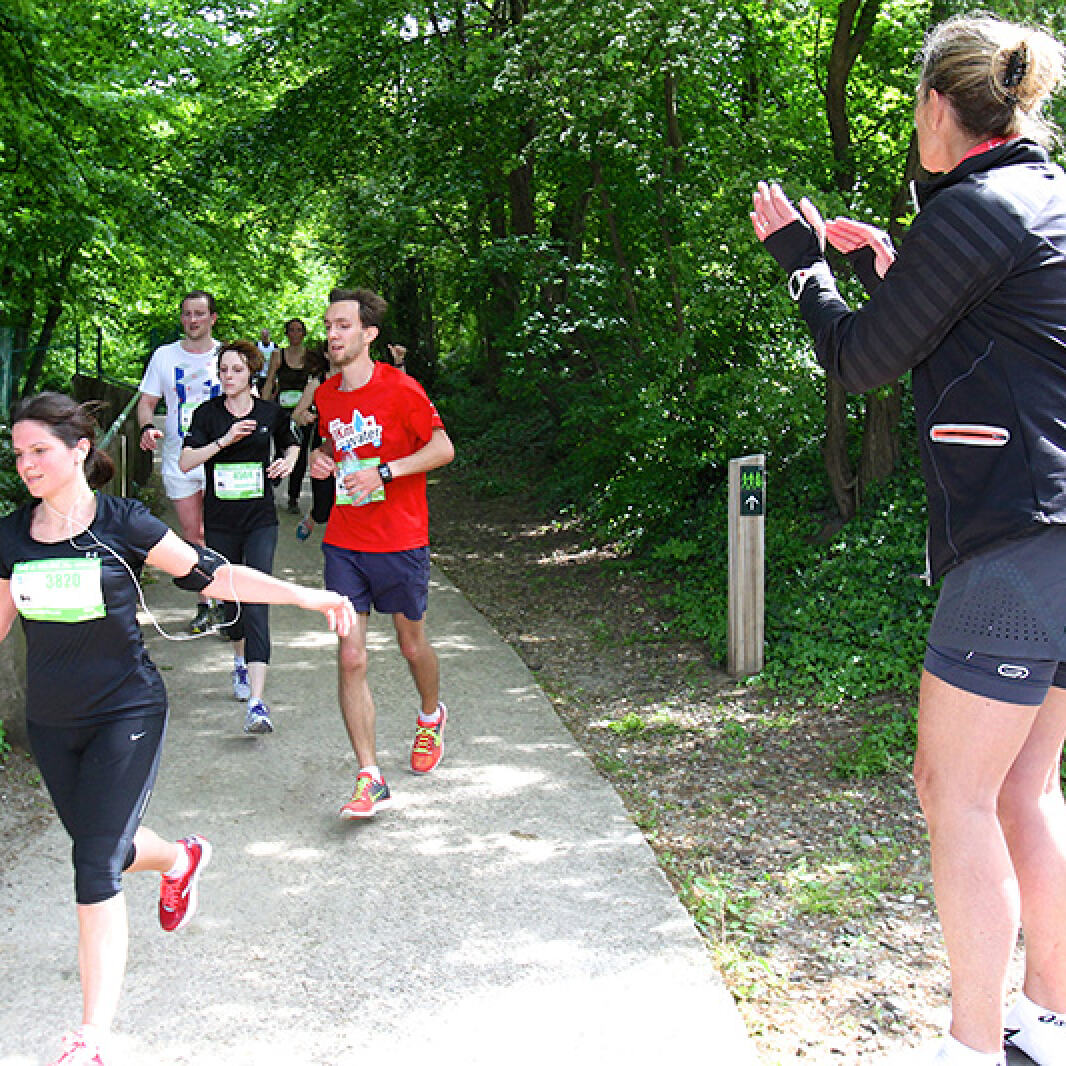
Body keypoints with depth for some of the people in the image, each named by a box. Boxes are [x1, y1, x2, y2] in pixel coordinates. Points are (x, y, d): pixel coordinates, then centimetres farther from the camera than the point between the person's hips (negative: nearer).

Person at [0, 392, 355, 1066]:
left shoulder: (123, 525, -10)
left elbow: (211, 574, -8)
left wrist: (306, 595, -15)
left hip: (126, 713, -5)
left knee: (95, 870, -11)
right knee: (103, 851, 18)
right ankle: (182, 858, 54)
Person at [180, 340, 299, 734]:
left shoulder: (270, 413, 2)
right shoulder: (208, 413, 0)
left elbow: (291, 444, 22)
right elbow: (186, 461, -10)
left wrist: (288, 460, 0)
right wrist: (224, 440, -20)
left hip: (260, 520, -2)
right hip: (219, 521, 2)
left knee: (255, 602, -14)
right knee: (227, 598, 14)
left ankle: (257, 704, -22)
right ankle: (240, 661, 47)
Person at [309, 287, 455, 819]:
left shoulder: (400, 389, -11)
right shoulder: (325, 395, 7)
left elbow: (442, 448, -11)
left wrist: (383, 472, -21)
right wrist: (320, 457, 1)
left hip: (400, 542, -4)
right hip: (343, 543, 4)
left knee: (412, 645, 14)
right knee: (351, 659, -5)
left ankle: (431, 716, 47)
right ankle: (370, 779, 0)